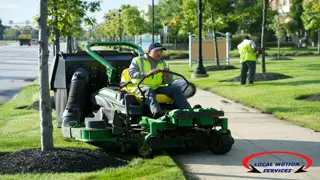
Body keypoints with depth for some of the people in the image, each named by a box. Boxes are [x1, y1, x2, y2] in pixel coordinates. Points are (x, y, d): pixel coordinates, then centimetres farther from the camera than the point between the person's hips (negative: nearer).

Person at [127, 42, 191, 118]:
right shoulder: (138, 60, 6)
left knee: (176, 89, -17)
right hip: (142, 87, -4)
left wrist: (166, 75, -12)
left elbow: (169, 82, 12)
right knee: (148, 91, -38)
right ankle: (157, 112, -63)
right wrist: (147, 74, -27)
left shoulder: (163, 64, 19)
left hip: (158, 87, 5)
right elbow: (131, 73, -11)